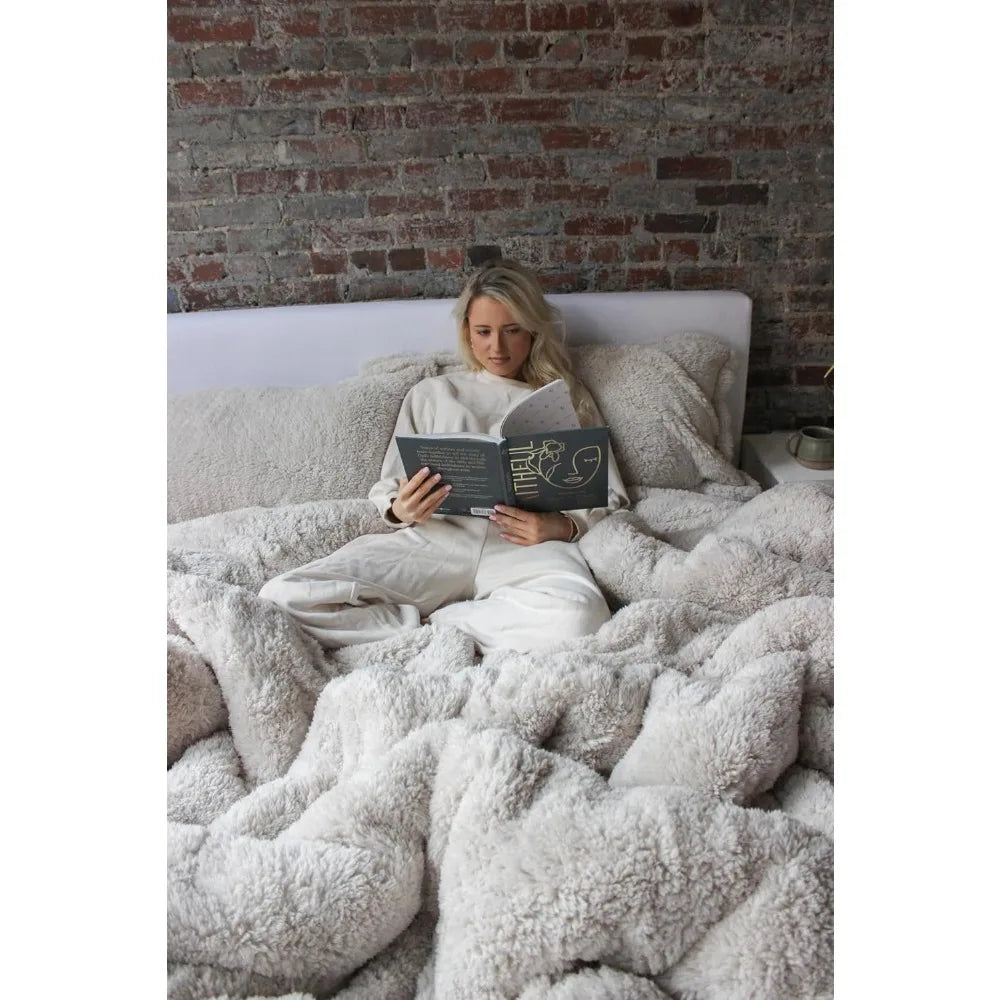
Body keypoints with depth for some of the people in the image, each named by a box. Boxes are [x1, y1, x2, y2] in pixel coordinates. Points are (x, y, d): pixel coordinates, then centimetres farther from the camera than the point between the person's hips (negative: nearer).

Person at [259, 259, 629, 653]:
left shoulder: (568, 399, 22)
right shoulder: (431, 393, 25)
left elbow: (609, 497, 13)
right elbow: (387, 489, 20)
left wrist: (563, 526, -10)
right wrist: (400, 510, -6)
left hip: (524, 547, -1)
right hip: (431, 539, 2)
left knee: (578, 617, -39)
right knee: (284, 597, -23)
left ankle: (429, 623, -16)